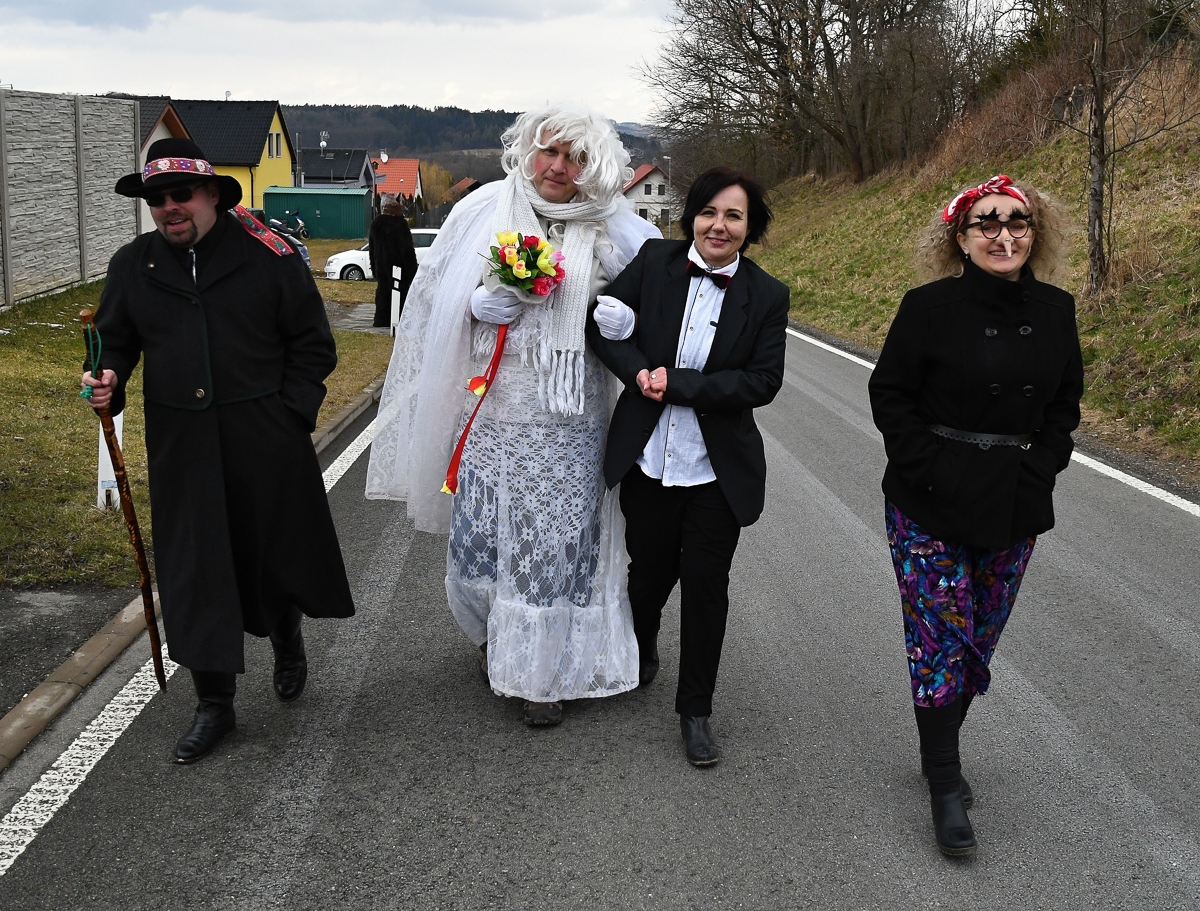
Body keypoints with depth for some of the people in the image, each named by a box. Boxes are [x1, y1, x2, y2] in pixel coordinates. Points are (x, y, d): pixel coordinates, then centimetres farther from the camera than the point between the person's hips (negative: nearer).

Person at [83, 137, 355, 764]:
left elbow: (312, 343, 0)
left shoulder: (268, 256, -4)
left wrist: (291, 416, -8)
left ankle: (288, 643, 46)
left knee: (277, 553, 13)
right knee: (194, 571, 2)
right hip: (182, 447, 2)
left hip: (265, 443, -2)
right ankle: (214, 705, 15)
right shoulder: (132, 266, 6)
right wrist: (107, 383, -7)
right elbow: (114, 341, 15)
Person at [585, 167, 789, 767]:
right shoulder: (655, 261, -2)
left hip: (718, 469, -1)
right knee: (650, 571, 17)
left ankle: (695, 711, 23)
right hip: (647, 461, 1)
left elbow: (762, 381, -11)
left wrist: (677, 383, -18)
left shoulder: (767, 295, -5)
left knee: (706, 586, 6)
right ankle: (640, 650, 50)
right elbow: (603, 324, 1)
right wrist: (639, 372, -17)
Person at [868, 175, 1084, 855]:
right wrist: (932, 471, -12)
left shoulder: (1055, 311, 3)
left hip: (1016, 509, 4)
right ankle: (946, 784, 10)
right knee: (939, 639, -2)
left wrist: (1037, 473, -1)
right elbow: (890, 395, -5)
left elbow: (1065, 403, 11)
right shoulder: (930, 307, -10)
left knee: (980, 639, 12)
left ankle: (940, 747, 32)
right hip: (932, 507, -4)